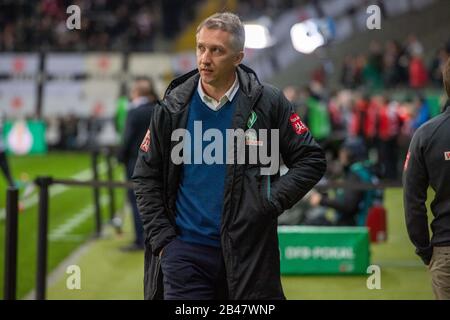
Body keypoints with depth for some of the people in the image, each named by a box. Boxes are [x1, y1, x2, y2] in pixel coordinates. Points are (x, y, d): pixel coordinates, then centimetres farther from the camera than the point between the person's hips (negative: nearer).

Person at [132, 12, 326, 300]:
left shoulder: (268, 103, -1)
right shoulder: (173, 108, 3)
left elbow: (312, 160, 3)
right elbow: (146, 177, 10)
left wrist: (272, 201, -8)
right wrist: (161, 238, 1)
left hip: (248, 251, -1)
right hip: (185, 249, 1)